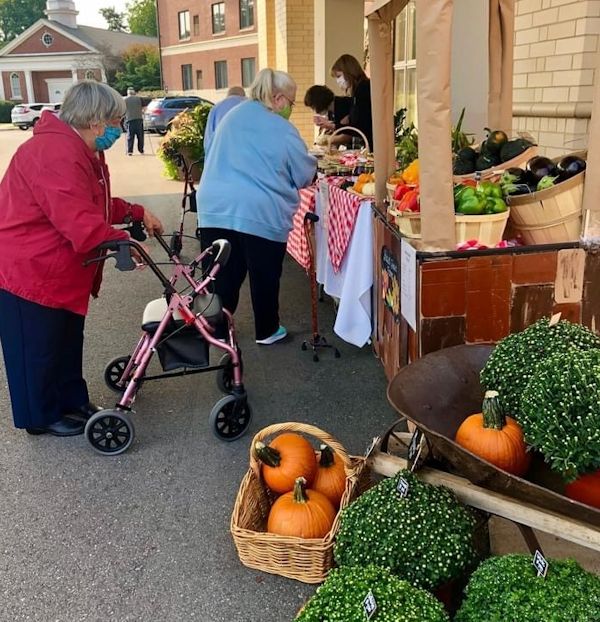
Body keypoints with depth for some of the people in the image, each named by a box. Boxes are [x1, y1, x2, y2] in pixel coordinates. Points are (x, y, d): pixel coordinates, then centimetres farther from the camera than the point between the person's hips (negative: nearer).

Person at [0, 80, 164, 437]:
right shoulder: (57, 154, -27)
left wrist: (136, 213, 7)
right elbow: (80, 221, -35)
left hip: (61, 271, 11)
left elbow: (96, 205, 17)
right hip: (29, 271, -11)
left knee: (68, 342, 20)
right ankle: (42, 417, 23)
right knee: (37, 349, 6)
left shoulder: (82, 152, 11)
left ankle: (73, 402, 36)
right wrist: (123, 242, -32)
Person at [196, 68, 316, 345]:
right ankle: (266, 331, 25)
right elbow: (304, 175, 5)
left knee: (223, 274, 12)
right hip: (261, 213, -4)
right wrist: (312, 161, 28)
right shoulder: (284, 131, -3)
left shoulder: (232, 115, 13)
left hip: (215, 207, 5)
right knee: (264, 276, 11)